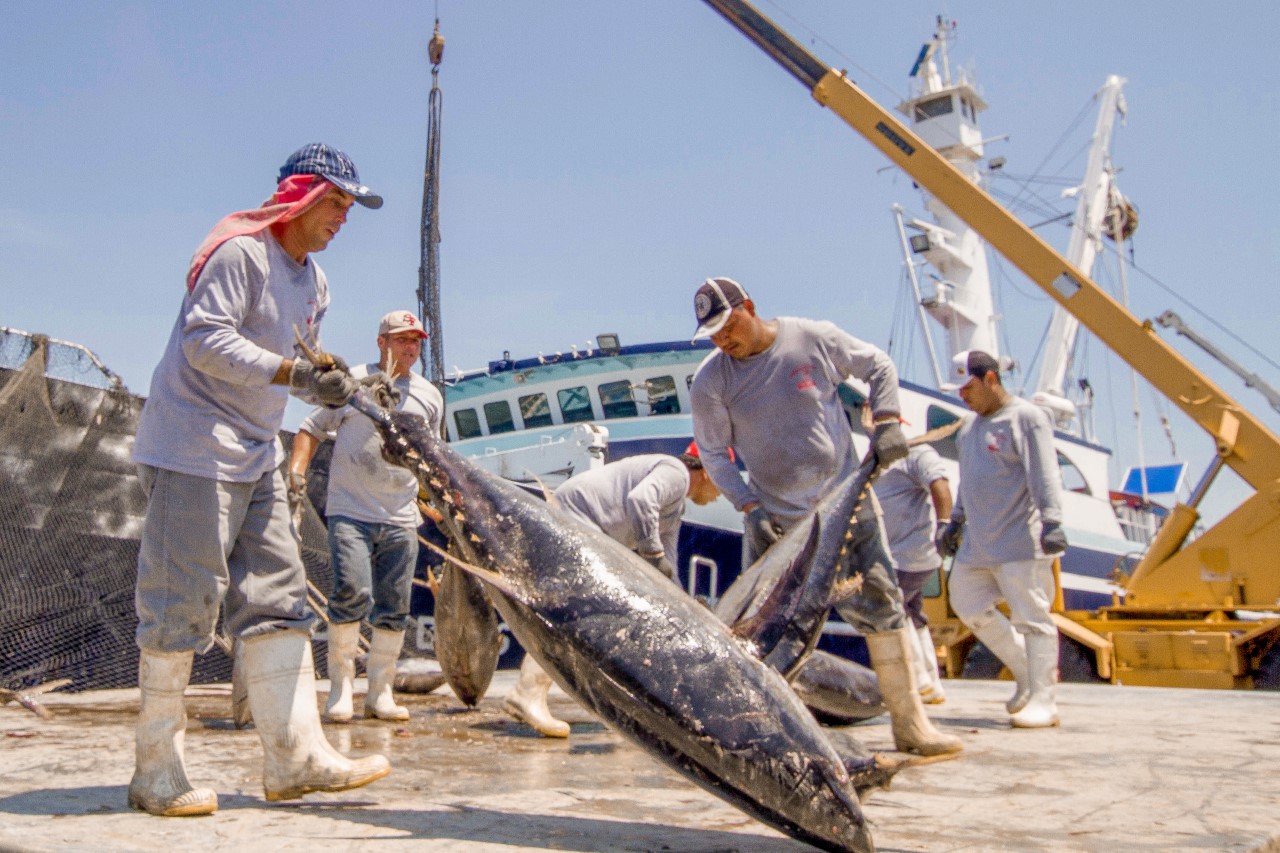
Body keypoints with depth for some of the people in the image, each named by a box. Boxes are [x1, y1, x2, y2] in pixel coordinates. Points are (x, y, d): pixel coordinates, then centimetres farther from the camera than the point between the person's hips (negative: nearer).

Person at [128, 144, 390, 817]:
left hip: (257, 457, 9)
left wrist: (331, 385, 3)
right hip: (193, 450, -9)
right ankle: (156, 773, 5)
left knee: (278, 597, 3)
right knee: (181, 604, -6)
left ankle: (294, 756, 5)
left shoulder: (313, 281, 17)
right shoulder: (240, 251, -10)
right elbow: (205, 340, -20)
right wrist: (294, 373, -28)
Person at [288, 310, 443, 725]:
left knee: (395, 608, 3)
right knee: (352, 593, -17)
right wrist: (297, 468, -6)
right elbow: (312, 428, 9)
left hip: (401, 518, 4)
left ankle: (380, 693, 16)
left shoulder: (429, 395, 15)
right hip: (350, 511, -3)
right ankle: (340, 687, -1)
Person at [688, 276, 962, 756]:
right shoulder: (711, 380, -7)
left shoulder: (815, 339, -7)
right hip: (773, 516, 1)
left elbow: (879, 367, 8)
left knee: (879, 603, -1)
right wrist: (749, 507, -11)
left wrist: (885, 424, -5)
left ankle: (910, 722, 10)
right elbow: (713, 452, -2)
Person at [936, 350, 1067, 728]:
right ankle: (1028, 673, 25)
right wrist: (955, 522, 26)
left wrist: (1051, 521, -27)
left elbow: (1045, 475, -18)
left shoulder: (1026, 418, -9)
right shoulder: (969, 426, 16)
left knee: (1030, 616, -5)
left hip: (1020, 541, -9)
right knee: (967, 605, 11)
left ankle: (1043, 700, 4)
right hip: (977, 542, 9)